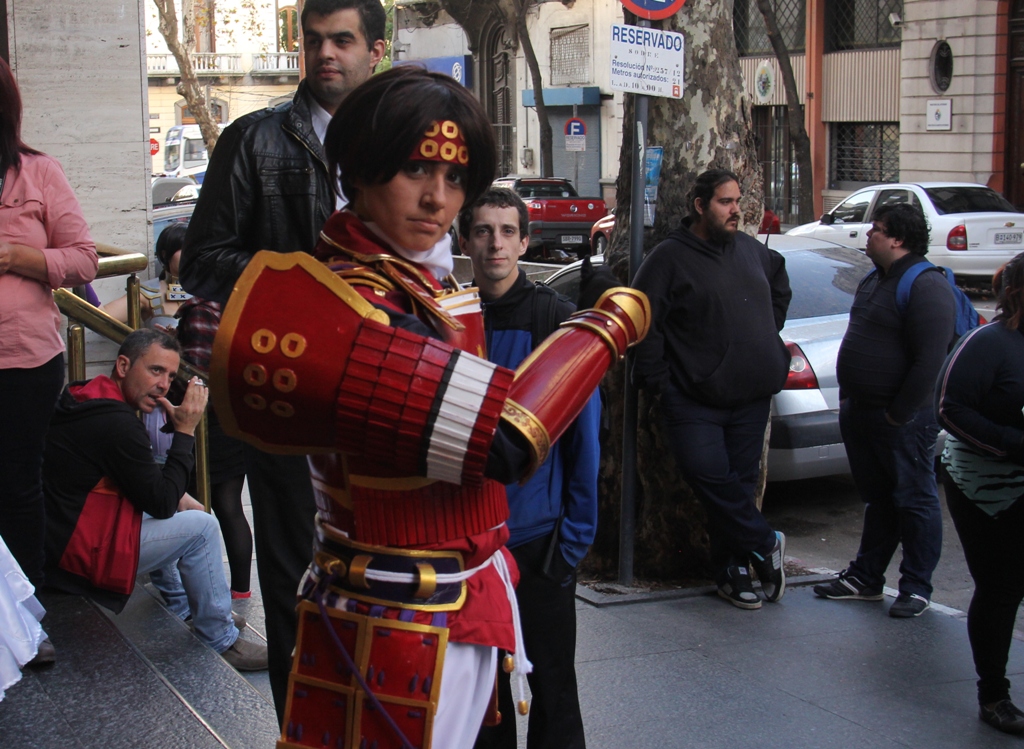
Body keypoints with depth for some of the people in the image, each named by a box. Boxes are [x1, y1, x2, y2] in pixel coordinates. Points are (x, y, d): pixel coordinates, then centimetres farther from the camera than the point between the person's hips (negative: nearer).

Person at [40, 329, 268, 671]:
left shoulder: (87, 396, 7)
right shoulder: (117, 422, -25)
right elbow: (161, 503, -18)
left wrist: (177, 495, 5)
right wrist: (185, 431, -14)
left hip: (60, 532, 11)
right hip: (76, 553, -11)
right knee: (202, 528, -9)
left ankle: (181, 610, 29)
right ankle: (220, 641, 2)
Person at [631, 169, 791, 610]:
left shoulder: (752, 251, 13)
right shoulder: (669, 258, -5)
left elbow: (780, 288, 34)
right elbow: (643, 322, -8)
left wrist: (768, 339, 23)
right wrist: (658, 381, -10)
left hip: (752, 396, 5)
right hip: (694, 399, -5)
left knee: (738, 482, 5)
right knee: (709, 476, -15)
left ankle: (732, 571, 14)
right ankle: (765, 545, 3)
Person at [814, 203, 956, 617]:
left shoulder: (926, 287, -17)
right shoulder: (874, 281, 14)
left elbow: (930, 360, -22)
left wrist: (899, 413, -20)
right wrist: (848, 398, 17)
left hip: (901, 420, -9)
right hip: (861, 413, 9)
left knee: (914, 501, 2)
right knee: (877, 499, 17)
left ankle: (916, 587, 10)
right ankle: (866, 578, 25)